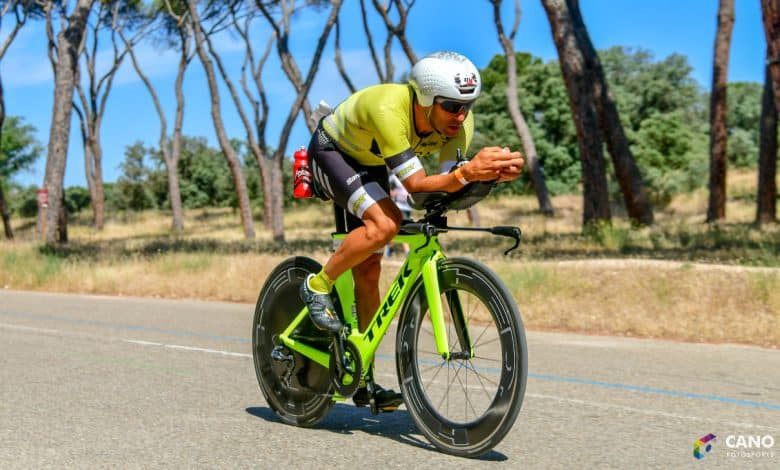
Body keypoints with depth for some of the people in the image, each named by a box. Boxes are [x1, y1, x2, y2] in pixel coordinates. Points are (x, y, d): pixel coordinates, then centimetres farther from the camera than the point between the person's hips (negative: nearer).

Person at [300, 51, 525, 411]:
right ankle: (318, 286, -8)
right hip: (331, 152, -6)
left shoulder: (458, 120, -23)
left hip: (369, 165, 6)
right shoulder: (389, 108, -41)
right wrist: (467, 172, -57)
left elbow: (450, 185, -27)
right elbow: (415, 184, -43)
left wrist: (493, 173, -45)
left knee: (367, 270, 4)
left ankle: (362, 380, 14)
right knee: (385, 224, -33)